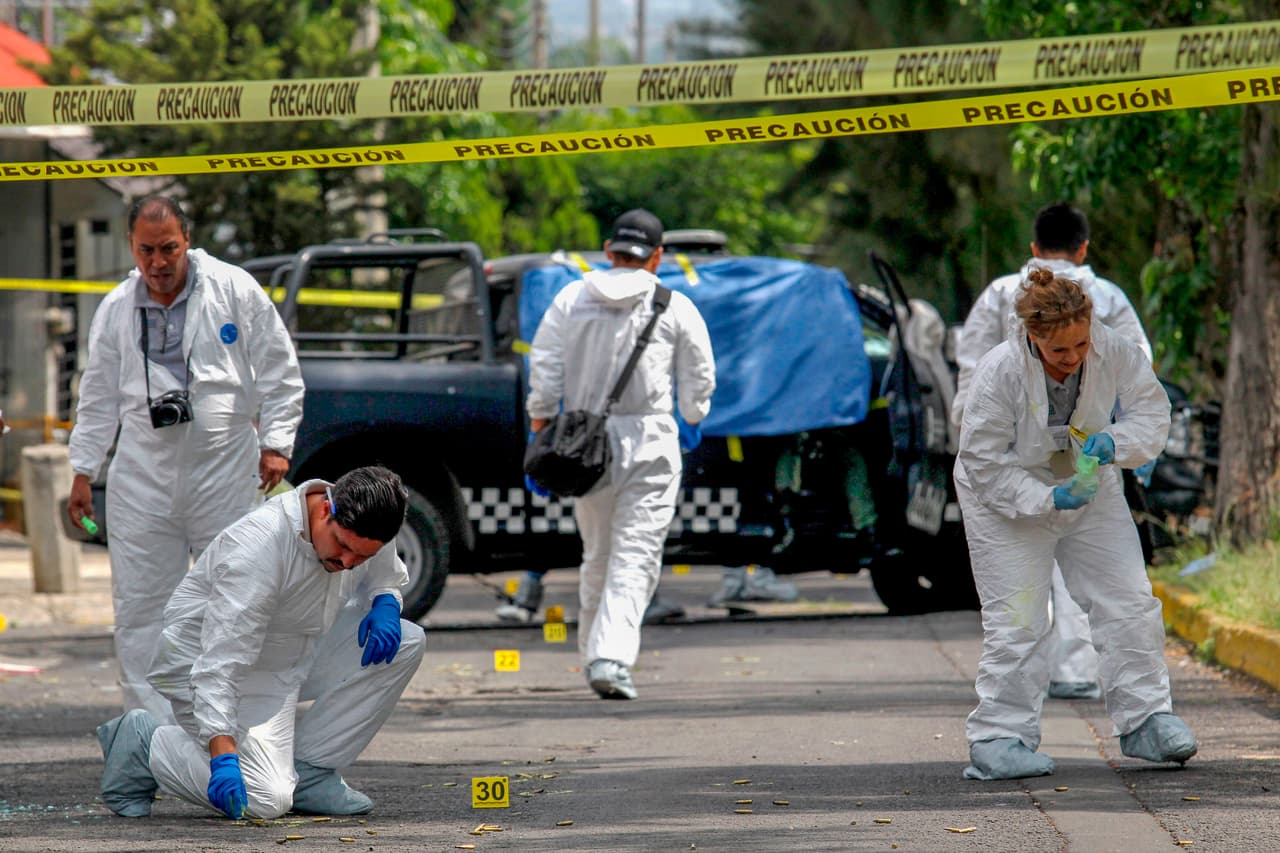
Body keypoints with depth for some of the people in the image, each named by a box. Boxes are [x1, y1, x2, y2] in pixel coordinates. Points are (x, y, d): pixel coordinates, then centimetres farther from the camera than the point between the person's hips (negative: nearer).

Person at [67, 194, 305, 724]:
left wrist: (276, 443, -3)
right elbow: (100, 397, 16)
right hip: (143, 476, 2)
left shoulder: (234, 289, -1)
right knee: (140, 605, -1)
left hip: (226, 470, -2)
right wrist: (83, 470, 13)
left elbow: (278, 371, 3)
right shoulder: (116, 309, 8)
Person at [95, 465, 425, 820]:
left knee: (406, 642, -10)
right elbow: (221, 661, -38)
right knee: (265, 800, -25)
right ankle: (142, 743, 0)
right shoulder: (258, 547, -35)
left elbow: (388, 575, 15)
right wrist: (223, 756, -46)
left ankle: (307, 772, -4)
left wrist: (386, 603, -11)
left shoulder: (367, 533, -11)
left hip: (295, 656, 8)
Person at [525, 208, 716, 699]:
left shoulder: (571, 299, 7)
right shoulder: (676, 309, 2)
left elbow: (544, 369, 2)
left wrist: (540, 430, 8)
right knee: (636, 554, -6)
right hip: (650, 442, -3)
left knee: (597, 554, 16)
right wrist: (692, 419, 28)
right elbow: (699, 380, 9)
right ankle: (611, 658, -20)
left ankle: (594, 655, 20)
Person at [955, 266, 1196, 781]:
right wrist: (1047, 499, -31)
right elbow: (983, 463, -22)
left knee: (1129, 602, 0)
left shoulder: (1114, 352, -19)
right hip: (1009, 500, -4)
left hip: (1090, 491, 4)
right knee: (1015, 622, -9)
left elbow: (1151, 411, -9)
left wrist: (1116, 441, -31)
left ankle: (1145, 720, 10)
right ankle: (998, 740, -2)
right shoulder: (999, 373, -28)